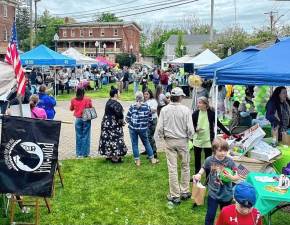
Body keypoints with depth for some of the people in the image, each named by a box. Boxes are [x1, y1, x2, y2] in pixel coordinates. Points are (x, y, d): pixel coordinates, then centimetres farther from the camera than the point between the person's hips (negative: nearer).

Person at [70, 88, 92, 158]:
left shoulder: (73, 100, -2)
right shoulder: (87, 99, -8)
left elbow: (71, 109, 11)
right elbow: (91, 108, 2)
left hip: (78, 119, 2)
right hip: (86, 119, -2)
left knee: (79, 136, 9)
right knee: (85, 136, 5)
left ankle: (79, 153, 12)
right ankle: (85, 153, 7)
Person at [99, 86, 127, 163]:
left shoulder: (109, 102, 9)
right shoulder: (115, 104, -21)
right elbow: (119, 114, -25)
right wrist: (122, 122, -5)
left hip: (107, 123, 9)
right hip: (114, 125, -9)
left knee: (109, 139, 15)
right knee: (115, 139, -1)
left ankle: (109, 155, 26)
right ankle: (115, 158, 5)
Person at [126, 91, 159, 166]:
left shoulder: (132, 106, -7)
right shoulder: (146, 106, -5)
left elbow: (127, 118, -3)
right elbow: (150, 119, 2)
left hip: (133, 128, -1)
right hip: (143, 129, 1)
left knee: (134, 144, 9)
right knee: (146, 143, 16)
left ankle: (137, 161, 14)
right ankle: (152, 159, 24)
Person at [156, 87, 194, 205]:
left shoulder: (164, 110, -7)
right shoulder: (185, 110, -12)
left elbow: (159, 128, -6)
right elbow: (190, 129, -12)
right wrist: (188, 137, 8)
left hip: (169, 141, 1)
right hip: (182, 141, -1)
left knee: (172, 168, 5)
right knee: (185, 166, 17)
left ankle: (175, 196, 12)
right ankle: (184, 192, 25)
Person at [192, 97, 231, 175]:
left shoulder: (211, 113, -7)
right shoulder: (195, 113, -4)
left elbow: (219, 124, 1)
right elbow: (192, 125, 4)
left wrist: (228, 133, 1)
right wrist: (195, 129, -19)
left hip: (208, 140, -2)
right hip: (197, 139, 2)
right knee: (197, 159, 12)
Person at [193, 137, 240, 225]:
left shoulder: (230, 162, -16)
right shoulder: (209, 160, -13)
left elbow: (237, 177, -12)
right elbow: (204, 168, 8)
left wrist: (231, 177, -32)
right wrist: (199, 174, -10)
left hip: (227, 195, 0)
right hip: (213, 194, 0)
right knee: (210, 216, 6)